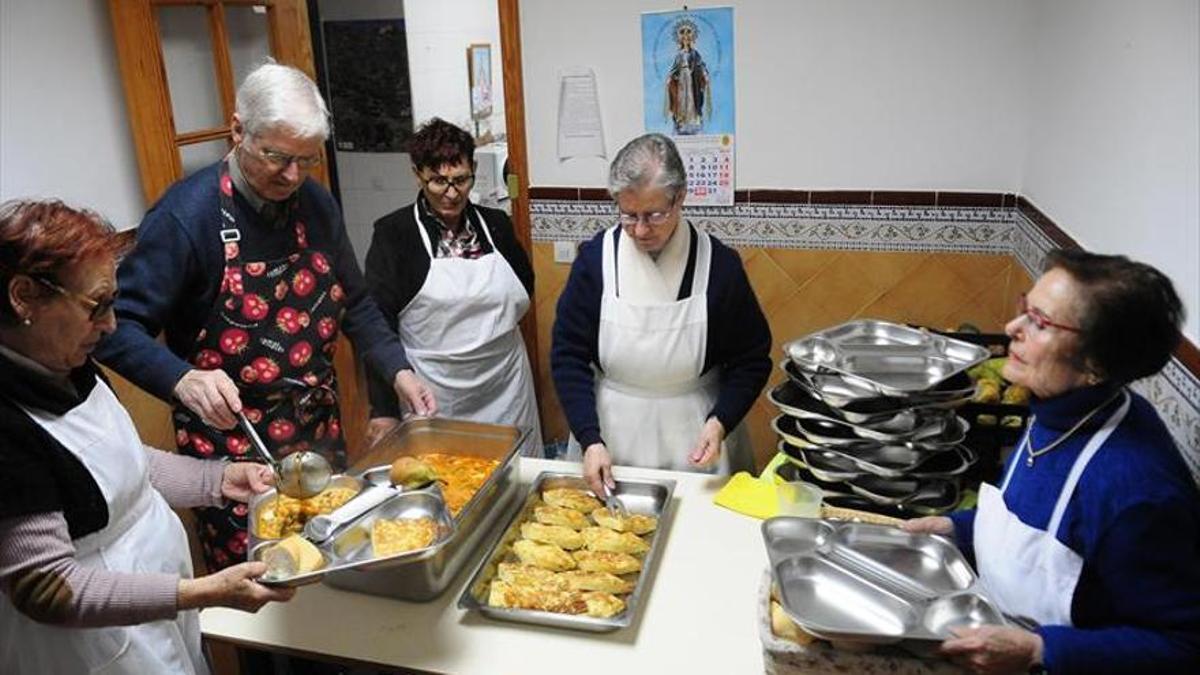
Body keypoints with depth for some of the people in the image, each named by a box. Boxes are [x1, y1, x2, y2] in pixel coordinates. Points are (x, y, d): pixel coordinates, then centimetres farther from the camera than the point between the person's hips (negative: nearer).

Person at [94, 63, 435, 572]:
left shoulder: (316, 205, 0)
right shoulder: (186, 215, -18)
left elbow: (353, 304, 10)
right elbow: (119, 326, -18)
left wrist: (397, 371, -2)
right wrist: (183, 380, -35)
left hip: (322, 435, 5)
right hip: (229, 446, -5)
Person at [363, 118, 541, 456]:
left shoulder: (495, 224, 5)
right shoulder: (393, 232, -6)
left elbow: (524, 291, 20)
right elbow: (378, 324, -8)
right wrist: (384, 408, -13)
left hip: (506, 390, 4)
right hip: (433, 400, -3)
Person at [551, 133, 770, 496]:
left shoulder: (718, 263, -12)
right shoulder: (595, 258, -10)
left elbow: (751, 360, -3)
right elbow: (568, 355, -7)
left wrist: (720, 423, -18)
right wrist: (590, 439, -16)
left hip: (692, 435, 0)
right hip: (611, 430, 1)